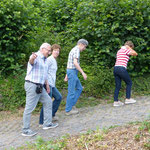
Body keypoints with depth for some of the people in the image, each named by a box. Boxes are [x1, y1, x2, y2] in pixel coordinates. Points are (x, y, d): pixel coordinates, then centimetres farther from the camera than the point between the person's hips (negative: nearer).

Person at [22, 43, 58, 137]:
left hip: (39, 87, 10)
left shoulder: (44, 59, 16)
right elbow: (31, 62, -40)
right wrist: (32, 58, -63)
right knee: (30, 108, -4)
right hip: (32, 86, -10)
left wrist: (47, 84, 28)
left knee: (48, 102, 13)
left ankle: (47, 124, 23)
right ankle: (26, 130, 5)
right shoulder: (36, 57, -15)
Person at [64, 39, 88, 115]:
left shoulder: (73, 50, 20)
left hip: (70, 72, 10)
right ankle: (68, 110, 4)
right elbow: (75, 63, -23)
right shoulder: (76, 50, -11)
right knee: (71, 91, -4)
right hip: (72, 72, -10)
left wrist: (67, 75, 24)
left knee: (79, 88, 14)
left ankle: (71, 104, 17)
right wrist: (83, 72, -22)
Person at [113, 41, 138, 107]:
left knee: (118, 86, 9)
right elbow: (135, 53, -6)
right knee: (129, 83, 10)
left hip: (115, 68, 8)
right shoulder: (126, 50, -3)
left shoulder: (119, 51, 23)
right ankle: (128, 99, 12)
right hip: (122, 69, -8)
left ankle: (116, 101, 7)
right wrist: (129, 48, 2)